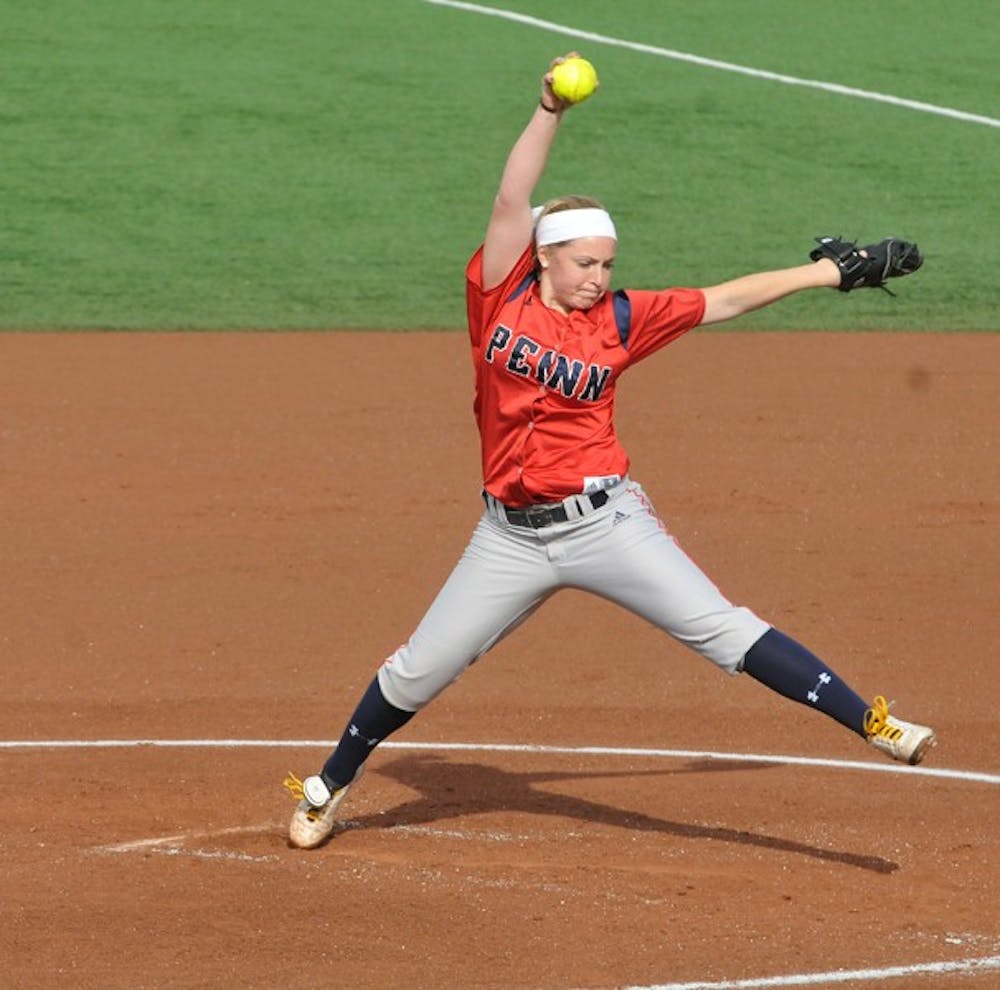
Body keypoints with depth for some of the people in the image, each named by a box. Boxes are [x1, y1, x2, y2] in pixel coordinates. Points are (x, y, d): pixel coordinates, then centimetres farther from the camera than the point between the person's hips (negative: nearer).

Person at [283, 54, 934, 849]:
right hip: (513, 536, 1)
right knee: (418, 671, 6)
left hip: (604, 521, -1)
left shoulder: (619, 320, 2)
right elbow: (512, 201, -11)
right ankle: (329, 786, 27)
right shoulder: (503, 294, 0)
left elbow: (725, 301, 4)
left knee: (724, 631, -9)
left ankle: (873, 725, -12)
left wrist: (831, 271, 2)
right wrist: (551, 113, -21)